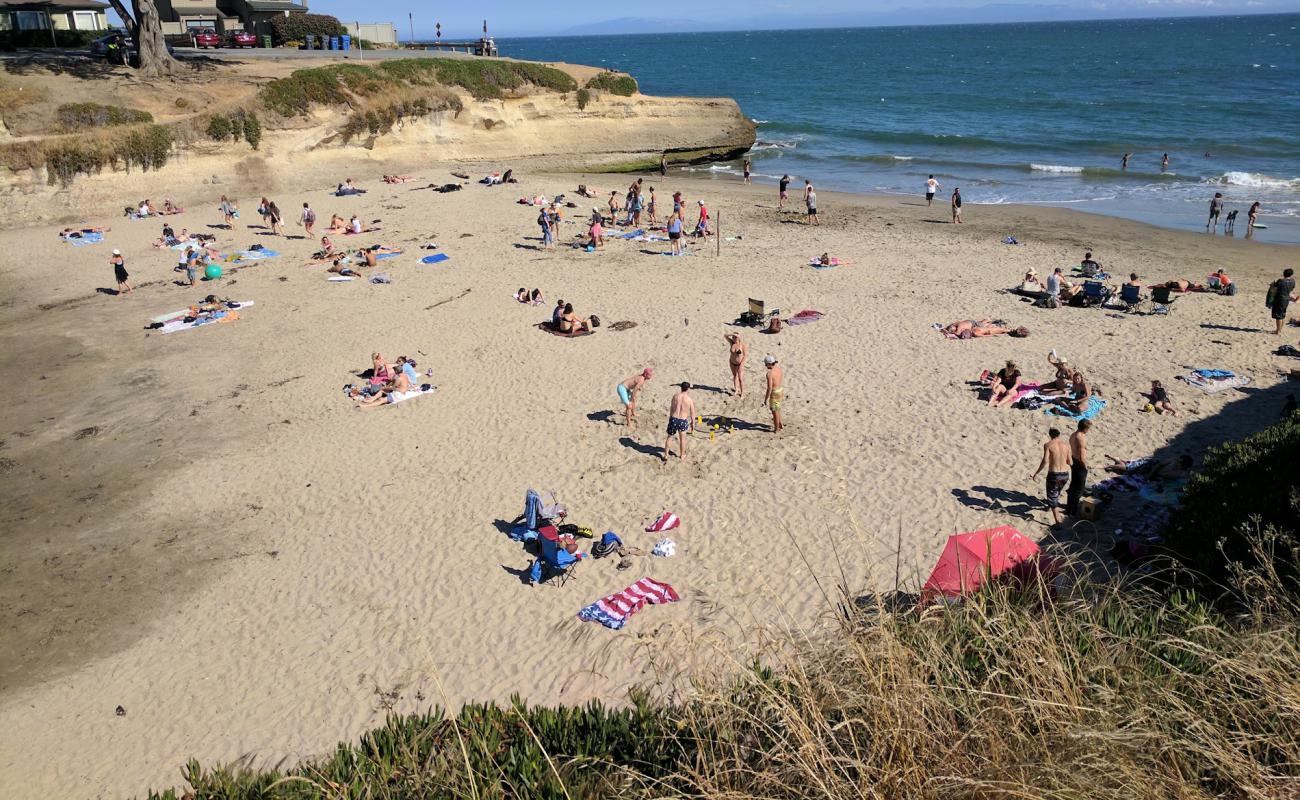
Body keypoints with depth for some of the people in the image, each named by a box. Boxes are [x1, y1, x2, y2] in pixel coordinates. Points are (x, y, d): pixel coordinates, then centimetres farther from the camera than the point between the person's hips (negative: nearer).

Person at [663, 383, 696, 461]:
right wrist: (693, 423, 10)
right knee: (682, 438, 20)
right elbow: (692, 413, -2)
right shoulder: (690, 399, -7)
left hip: (673, 419, 1)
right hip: (683, 421, -1)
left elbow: (671, 409, 4)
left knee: (670, 437, 17)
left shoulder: (675, 396, -2)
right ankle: (682, 455, 34)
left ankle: (666, 455, 21)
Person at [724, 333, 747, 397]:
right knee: (734, 375, 20)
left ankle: (742, 393, -1)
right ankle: (736, 390, 37)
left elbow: (745, 355, -17)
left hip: (739, 363, -5)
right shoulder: (732, 342, -9)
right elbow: (725, 336, -15)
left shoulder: (742, 344, -21)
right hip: (732, 362, 5)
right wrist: (733, 334, -30)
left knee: (740, 378, -8)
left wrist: (741, 364, -22)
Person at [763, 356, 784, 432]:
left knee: (775, 411, 8)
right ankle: (780, 424, 40)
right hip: (780, 391, 8)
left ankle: (777, 429, 21)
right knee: (777, 409, 28)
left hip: (774, 393, -8)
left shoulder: (769, 373, -26)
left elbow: (769, 388, -24)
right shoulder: (779, 369, 0)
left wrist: (766, 398, -14)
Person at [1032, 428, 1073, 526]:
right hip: (1065, 474, 4)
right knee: (1057, 492, 34)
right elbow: (1070, 462, 8)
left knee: (1052, 499, 6)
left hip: (1053, 474, -4)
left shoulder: (1048, 445, -7)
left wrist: (1037, 473, -9)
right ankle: (1057, 505, 54)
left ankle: (1058, 521, -1)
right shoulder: (1066, 445, 5)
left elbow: (1045, 461, -17)